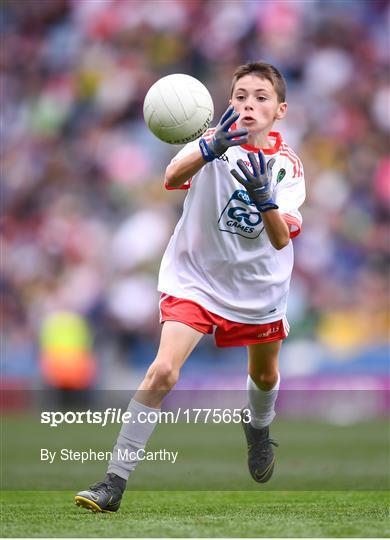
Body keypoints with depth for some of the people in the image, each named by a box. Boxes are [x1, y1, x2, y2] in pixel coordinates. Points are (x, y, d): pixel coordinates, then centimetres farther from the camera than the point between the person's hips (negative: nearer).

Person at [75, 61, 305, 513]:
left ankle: (258, 428, 58)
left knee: (265, 376, 21)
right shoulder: (214, 141, -12)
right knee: (163, 370, -20)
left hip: (259, 287, 3)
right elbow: (172, 178, -34)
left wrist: (263, 198, -39)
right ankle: (115, 480, -16)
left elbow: (281, 239, -19)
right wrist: (210, 148, -53)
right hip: (195, 278, -3)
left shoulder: (286, 164, -8)